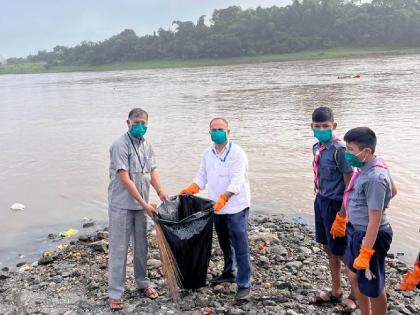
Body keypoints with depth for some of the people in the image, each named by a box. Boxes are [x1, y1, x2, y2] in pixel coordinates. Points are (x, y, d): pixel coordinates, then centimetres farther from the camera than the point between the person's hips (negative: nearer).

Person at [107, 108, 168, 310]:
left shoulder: (146, 145, 7)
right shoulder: (120, 145, -16)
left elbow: (152, 171, 11)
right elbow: (125, 179, -20)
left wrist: (160, 192, -7)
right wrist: (144, 203, -20)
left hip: (141, 204, 7)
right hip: (122, 205, -7)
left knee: (141, 246, 16)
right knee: (118, 249, 0)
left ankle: (142, 283, 32)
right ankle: (114, 293, 10)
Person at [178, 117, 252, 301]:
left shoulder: (237, 153, -13)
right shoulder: (207, 154, 9)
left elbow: (236, 182, -23)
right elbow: (202, 178, 14)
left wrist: (223, 198, -35)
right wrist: (190, 190, -3)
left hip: (236, 207, -7)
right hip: (217, 208, 7)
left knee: (240, 246, -6)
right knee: (225, 244, 21)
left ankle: (244, 285, 3)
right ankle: (229, 273, 40)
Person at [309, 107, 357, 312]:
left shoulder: (339, 150, -21)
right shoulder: (317, 148, 3)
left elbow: (350, 185, -19)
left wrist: (341, 216, -18)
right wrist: (320, 198, 14)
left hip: (335, 204, -8)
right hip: (321, 201, 8)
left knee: (342, 252, 7)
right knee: (328, 249, 19)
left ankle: (355, 295, 29)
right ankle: (336, 292, 37)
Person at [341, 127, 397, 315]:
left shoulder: (374, 178, -29)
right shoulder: (373, 166, 0)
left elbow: (375, 220, -27)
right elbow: (393, 190, 17)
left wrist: (365, 253, -24)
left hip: (370, 237, -10)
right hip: (356, 231, 10)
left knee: (373, 288, 10)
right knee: (354, 277, 24)